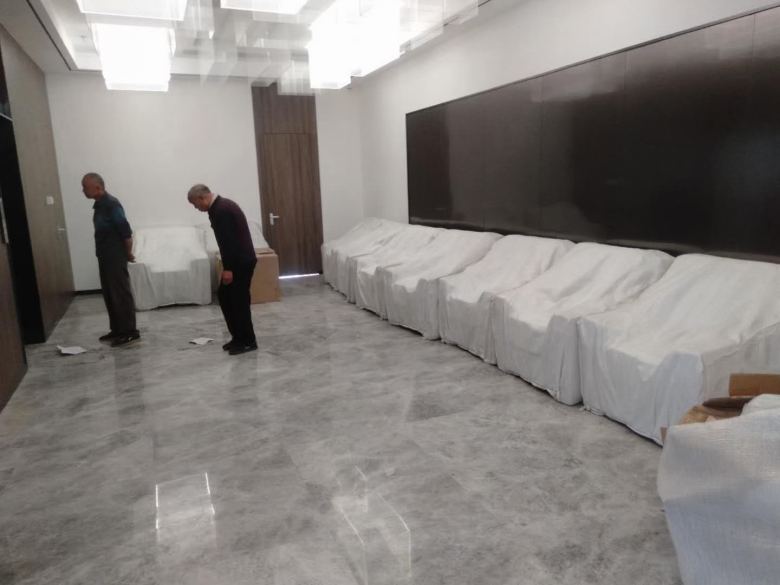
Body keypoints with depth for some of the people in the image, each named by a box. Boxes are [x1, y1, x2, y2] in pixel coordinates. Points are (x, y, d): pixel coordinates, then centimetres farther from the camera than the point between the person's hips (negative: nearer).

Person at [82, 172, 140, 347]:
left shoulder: (111, 204, -18)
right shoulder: (99, 205, 12)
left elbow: (126, 231, -20)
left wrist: (128, 253, -9)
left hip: (116, 257, -10)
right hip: (105, 256, 10)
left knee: (121, 294, -5)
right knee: (109, 294, 14)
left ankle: (130, 331, 2)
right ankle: (117, 329, 23)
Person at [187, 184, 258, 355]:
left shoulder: (221, 210, -19)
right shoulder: (221, 205, 15)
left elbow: (228, 241, -23)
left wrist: (228, 268, -20)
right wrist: (227, 266, 23)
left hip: (241, 261, -10)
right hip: (239, 260, 10)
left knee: (239, 300, -3)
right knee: (224, 296, 14)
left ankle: (248, 341, 8)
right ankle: (238, 336, 21)